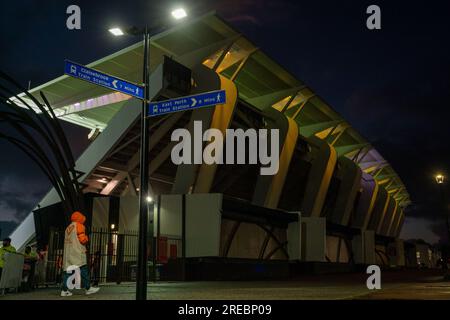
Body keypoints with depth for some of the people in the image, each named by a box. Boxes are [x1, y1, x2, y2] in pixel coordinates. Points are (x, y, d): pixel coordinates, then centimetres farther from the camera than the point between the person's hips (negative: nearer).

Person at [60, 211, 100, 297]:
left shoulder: (68, 227, 22)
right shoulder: (79, 225, -2)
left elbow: (67, 241, 22)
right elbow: (82, 239, -12)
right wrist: (86, 238, 10)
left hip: (68, 252, 7)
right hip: (77, 252, -7)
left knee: (68, 270, 3)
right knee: (83, 270, -5)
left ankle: (64, 290, -2)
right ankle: (88, 288, -5)